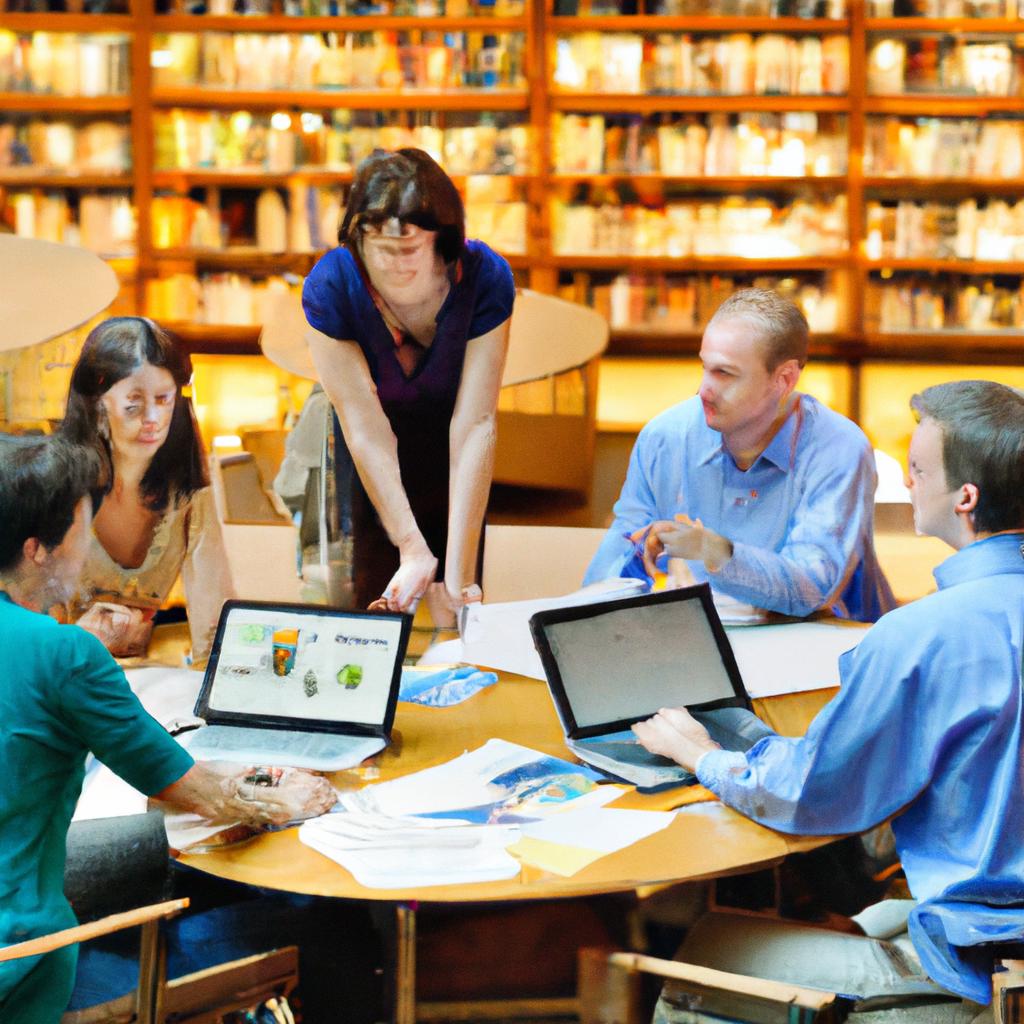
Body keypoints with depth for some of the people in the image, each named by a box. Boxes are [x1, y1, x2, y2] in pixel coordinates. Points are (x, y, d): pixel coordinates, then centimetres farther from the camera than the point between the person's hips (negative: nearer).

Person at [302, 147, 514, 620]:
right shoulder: (329, 288, -25)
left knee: (455, 615, 1)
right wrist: (413, 550, -30)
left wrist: (459, 573, -31)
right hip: (370, 472, 0)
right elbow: (366, 430, -25)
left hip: (449, 464, 0)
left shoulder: (485, 279, -26)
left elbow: (475, 425, -28)